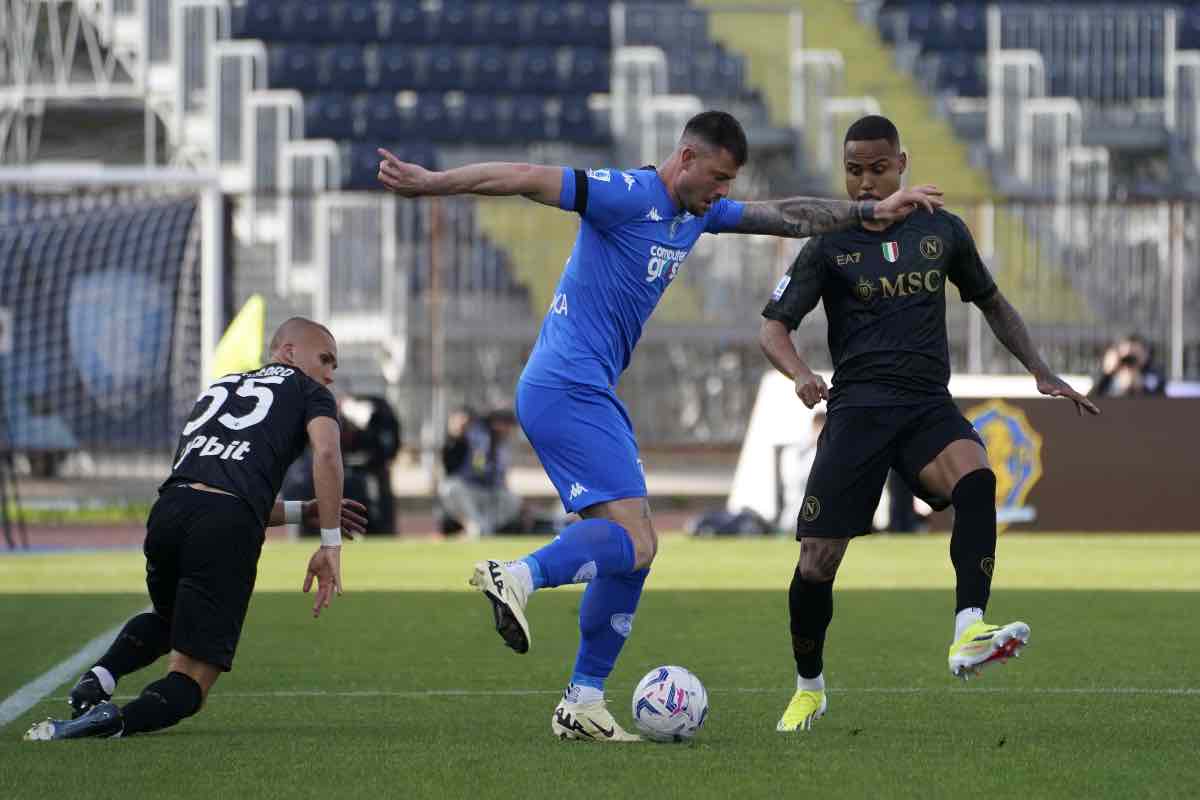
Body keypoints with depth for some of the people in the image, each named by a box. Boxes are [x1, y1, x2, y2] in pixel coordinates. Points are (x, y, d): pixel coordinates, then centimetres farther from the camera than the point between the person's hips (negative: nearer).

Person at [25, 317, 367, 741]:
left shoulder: (218, 388, 36)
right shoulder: (307, 391, 18)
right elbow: (327, 454, -3)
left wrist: (305, 510, 37)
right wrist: (330, 544, -2)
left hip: (170, 507, 5)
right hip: (228, 525, -5)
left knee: (168, 619, 37)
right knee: (189, 685, 3)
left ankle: (99, 678, 8)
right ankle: (115, 720, -27)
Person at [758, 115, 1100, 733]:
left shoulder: (941, 232, 12)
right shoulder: (829, 246, 5)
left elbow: (992, 304, 26)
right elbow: (772, 327, 0)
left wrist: (1041, 371, 15)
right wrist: (799, 374, -22)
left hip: (928, 404, 1)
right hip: (856, 409, -1)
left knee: (976, 477, -34)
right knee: (816, 563, -7)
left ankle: (969, 634, -45)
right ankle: (808, 688, 19)